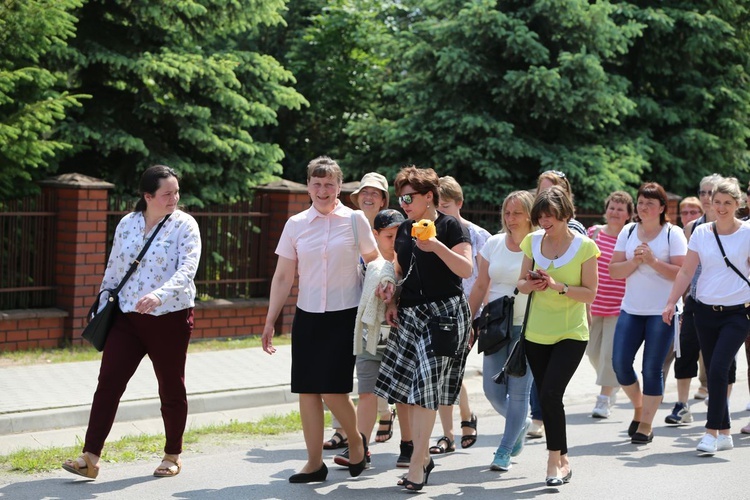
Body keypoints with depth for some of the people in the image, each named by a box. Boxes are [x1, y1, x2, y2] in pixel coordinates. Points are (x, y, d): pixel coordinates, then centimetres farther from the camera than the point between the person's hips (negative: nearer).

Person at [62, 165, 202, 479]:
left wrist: (159, 295, -36)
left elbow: (187, 269, -20)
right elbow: (113, 269, 15)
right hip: (128, 316, 3)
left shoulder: (184, 225, -7)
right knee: (108, 381, -5)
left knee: (171, 388, 8)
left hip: (170, 317, -3)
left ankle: (173, 455, 25)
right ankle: (91, 457, -5)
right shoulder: (127, 224, 6)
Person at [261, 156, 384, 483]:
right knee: (307, 390, 2)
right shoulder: (295, 224, 5)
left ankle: (357, 441, 17)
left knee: (332, 389, -10)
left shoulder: (355, 220, -1)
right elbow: (282, 277, 8)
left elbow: (374, 262, 9)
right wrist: (270, 321, 6)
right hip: (307, 317, 3)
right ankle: (315, 464, 12)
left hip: (345, 316, -3)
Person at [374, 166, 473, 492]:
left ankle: (417, 463, -6)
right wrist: (392, 302, 7)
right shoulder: (404, 230, 14)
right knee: (411, 388, 2)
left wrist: (437, 247, -23)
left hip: (444, 312, -6)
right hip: (410, 314, 6)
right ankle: (422, 456, 13)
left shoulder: (450, 226, -4)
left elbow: (467, 269, -12)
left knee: (426, 386, -10)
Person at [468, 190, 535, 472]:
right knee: (492, 389, 2)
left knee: (518, 391, -2)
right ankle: (521, 424, 32)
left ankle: (505, 451, 11)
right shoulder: (494, 244, 6)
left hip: (527, 325, -4)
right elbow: (480, 286, 10)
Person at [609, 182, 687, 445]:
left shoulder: (673, 234, -3)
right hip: (631, 309, 4)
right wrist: (635, 261, -12)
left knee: (652, 369, -2)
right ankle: (638, 406, 25)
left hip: (662, 312, -4)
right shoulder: (628, 231, 8)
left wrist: (653, 261, -19)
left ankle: (645, 425, 10)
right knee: (620, 363, -2)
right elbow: (614, 271, 4)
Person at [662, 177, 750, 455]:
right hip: (705, 311, 4)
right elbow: (686, 271, 6)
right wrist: (671, 302, -4)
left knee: (718, 369, -16)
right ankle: (724, 433, 17)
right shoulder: (701, 233, 5)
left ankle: (712, 432, -9)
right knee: (714, 372, 7)